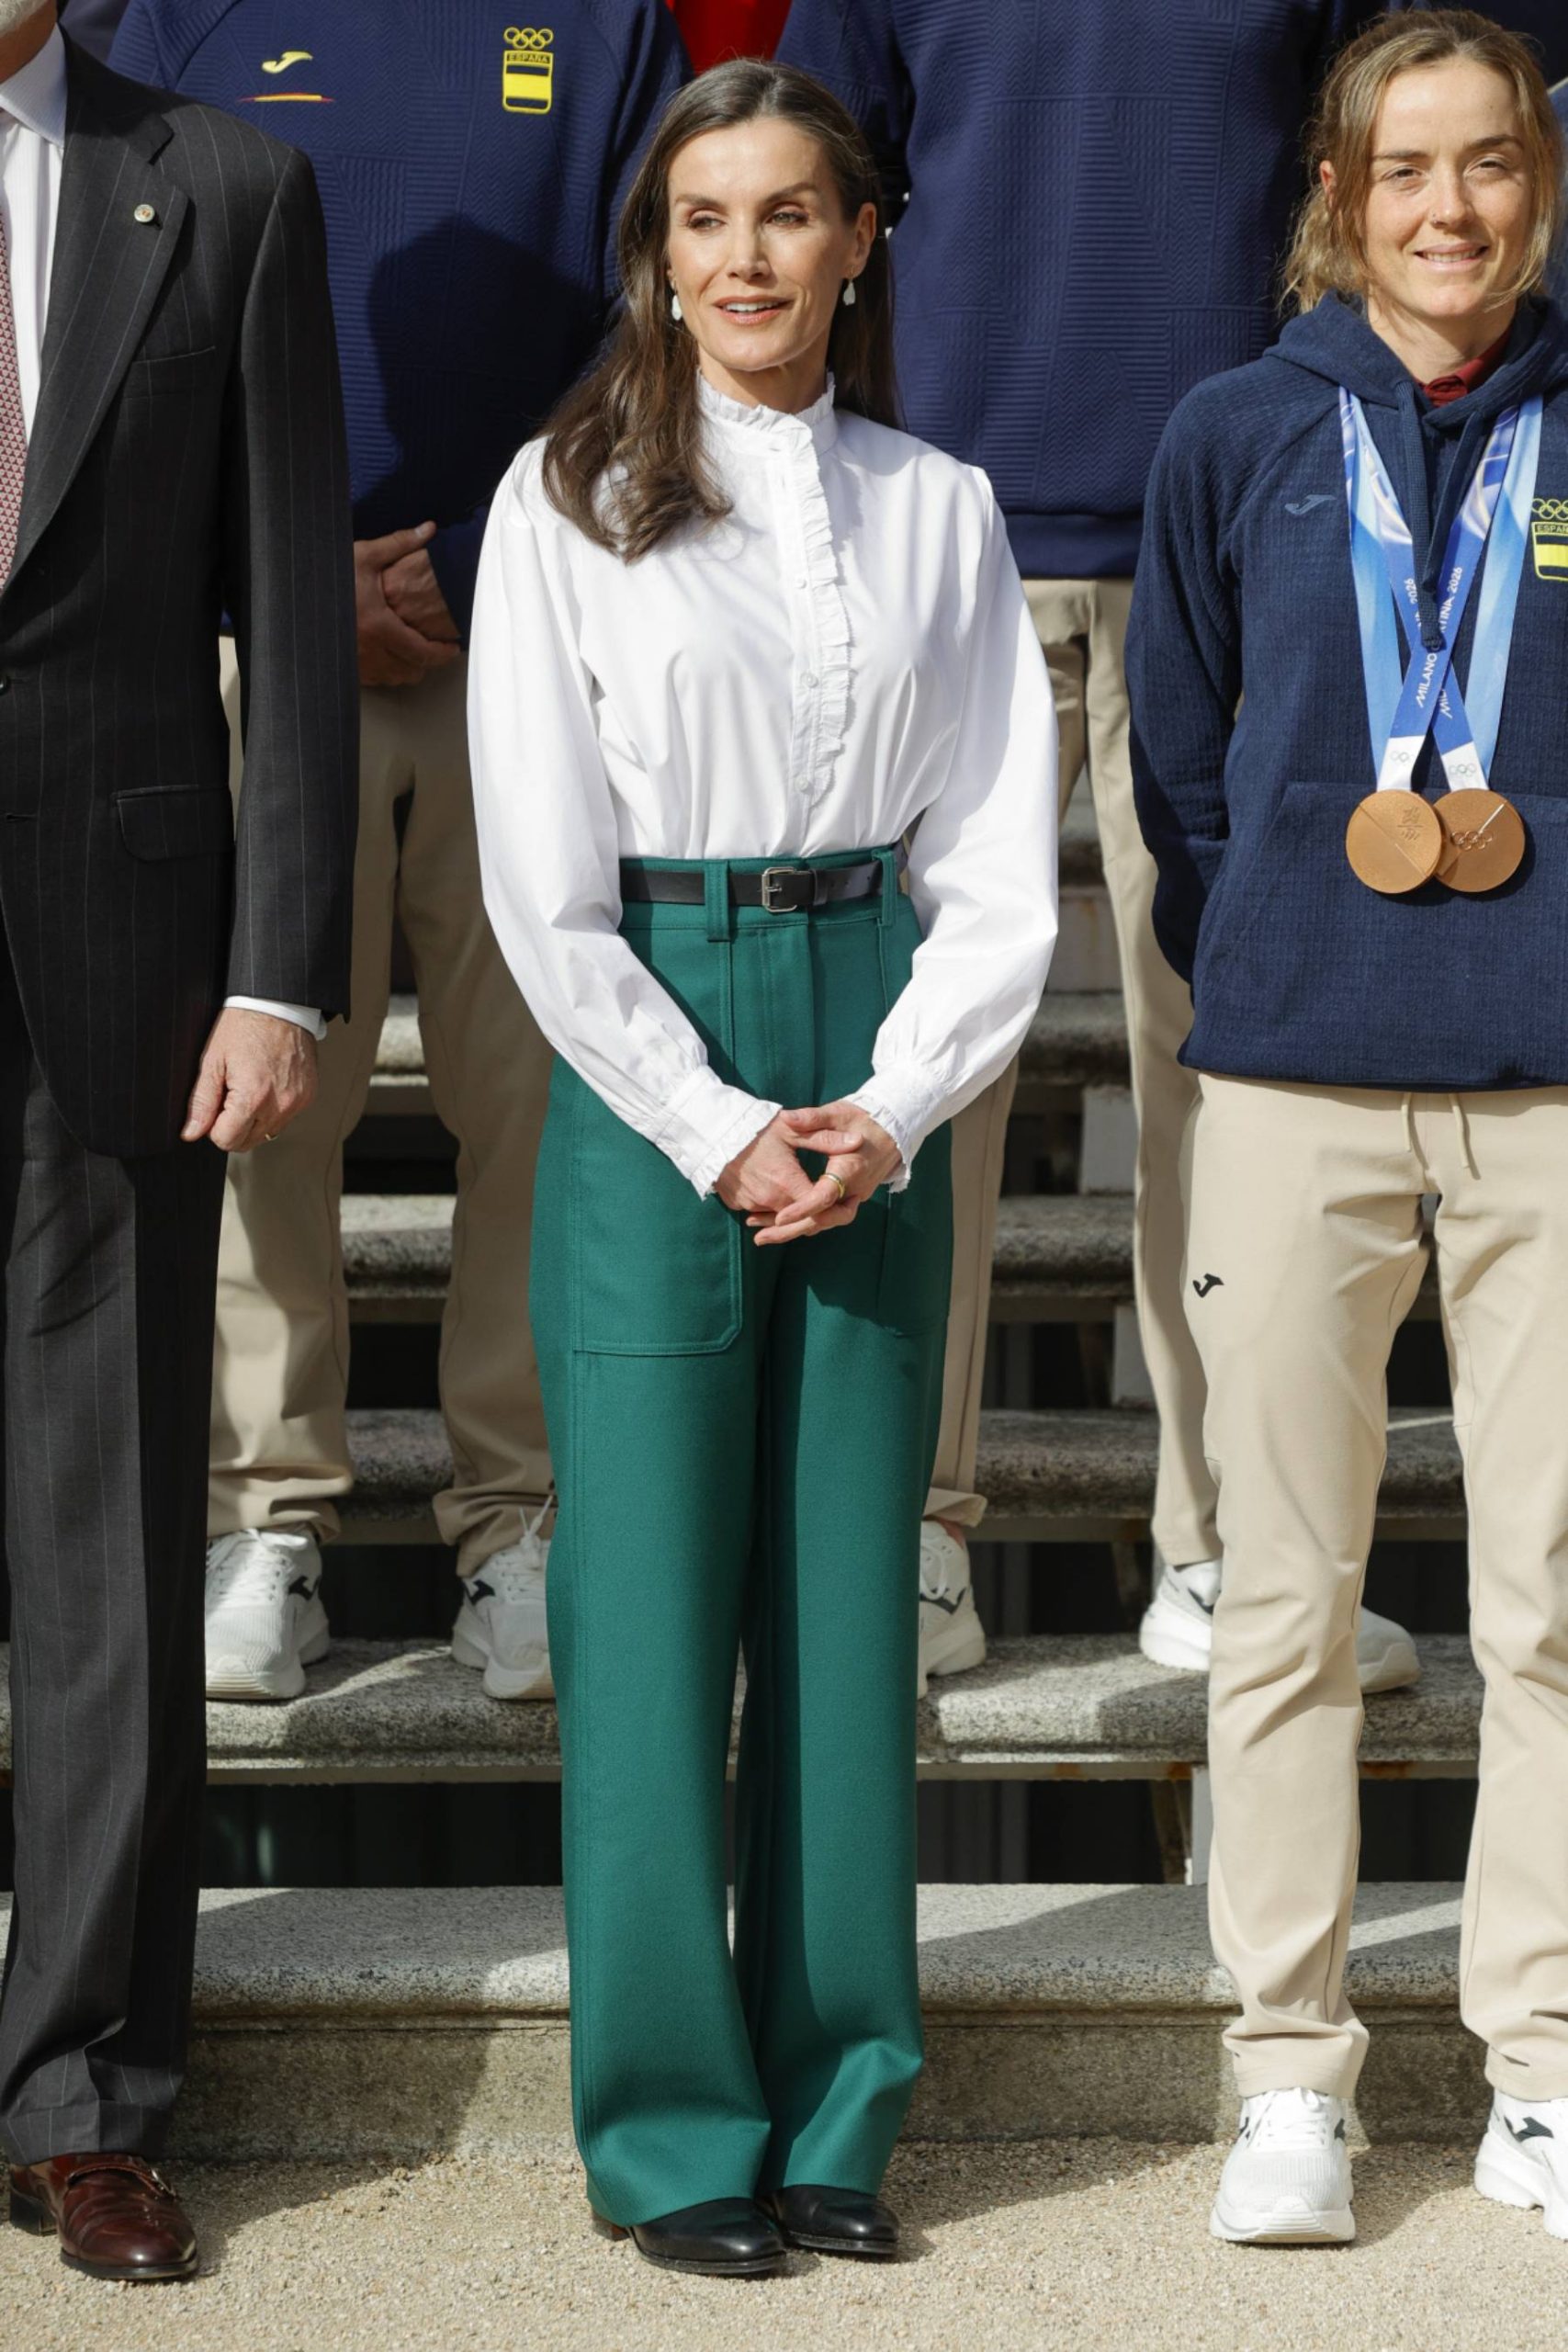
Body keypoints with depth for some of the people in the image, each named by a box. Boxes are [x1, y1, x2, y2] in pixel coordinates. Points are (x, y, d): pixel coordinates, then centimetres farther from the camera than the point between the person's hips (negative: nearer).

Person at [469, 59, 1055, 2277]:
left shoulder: (939, 509, 9)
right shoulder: (569, 498, 1)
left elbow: (999, 862, 6)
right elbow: (544, 884, -4)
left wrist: (891, 1112, -7)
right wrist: (716, 1129, -10)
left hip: (874, 1079, 3)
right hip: (645, 1059, -2)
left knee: (854, 1581, 5)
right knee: (653, 1589, -2)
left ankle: (836, 2107, 15)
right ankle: (672, 2123, 9)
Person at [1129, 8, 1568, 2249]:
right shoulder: (1238, 438, 6)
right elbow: (1181, 762, 11)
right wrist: (1269, 969, 3)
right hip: (1295, 1092, 0)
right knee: (1287, 1597, 4)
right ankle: (1289, 2069, 14)